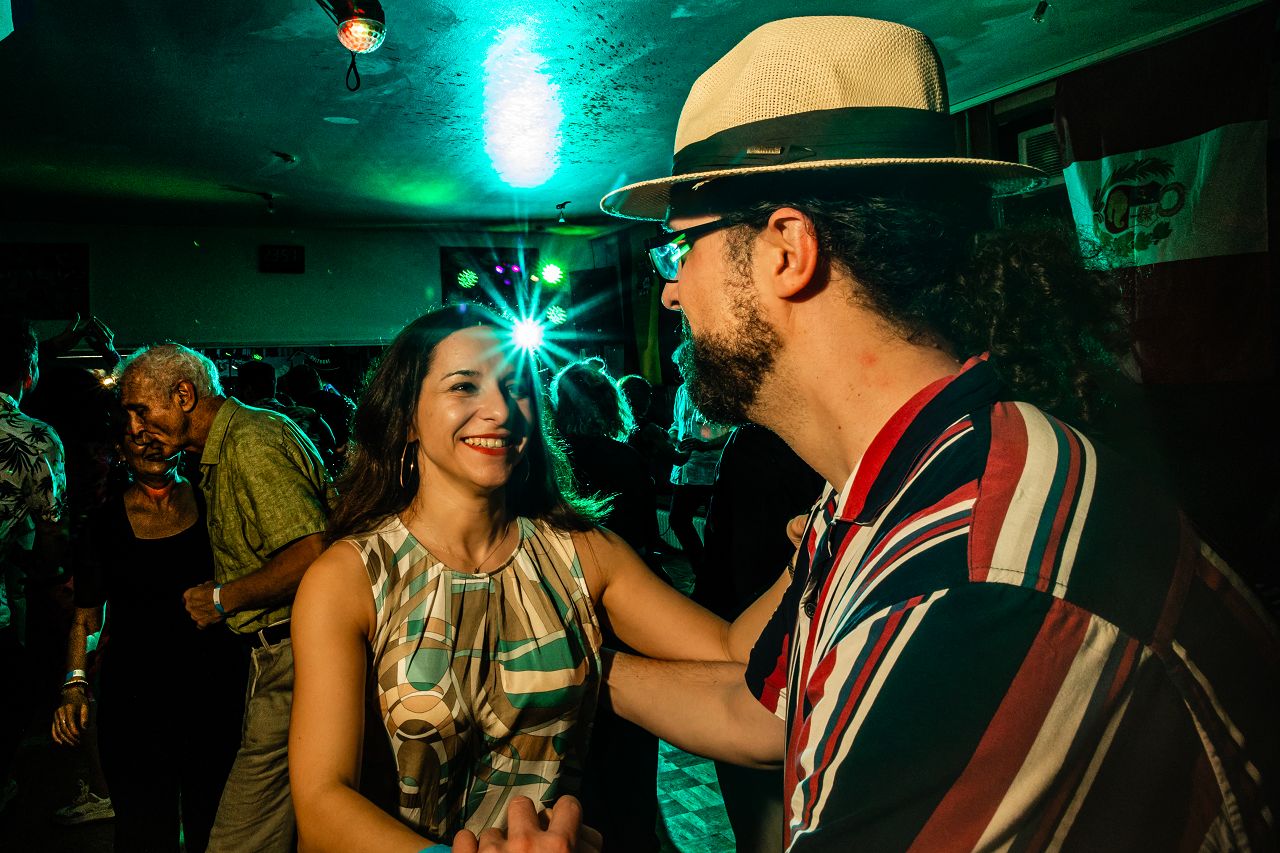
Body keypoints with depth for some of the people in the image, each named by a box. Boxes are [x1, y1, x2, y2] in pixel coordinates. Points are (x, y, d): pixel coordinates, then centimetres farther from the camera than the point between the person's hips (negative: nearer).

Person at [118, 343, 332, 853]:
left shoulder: (252, 441, -15)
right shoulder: (222, 452, 19)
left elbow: (311, 556, -25)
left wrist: (223, 599, -13)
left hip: (291, 657, -10)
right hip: (273, 652, 11)